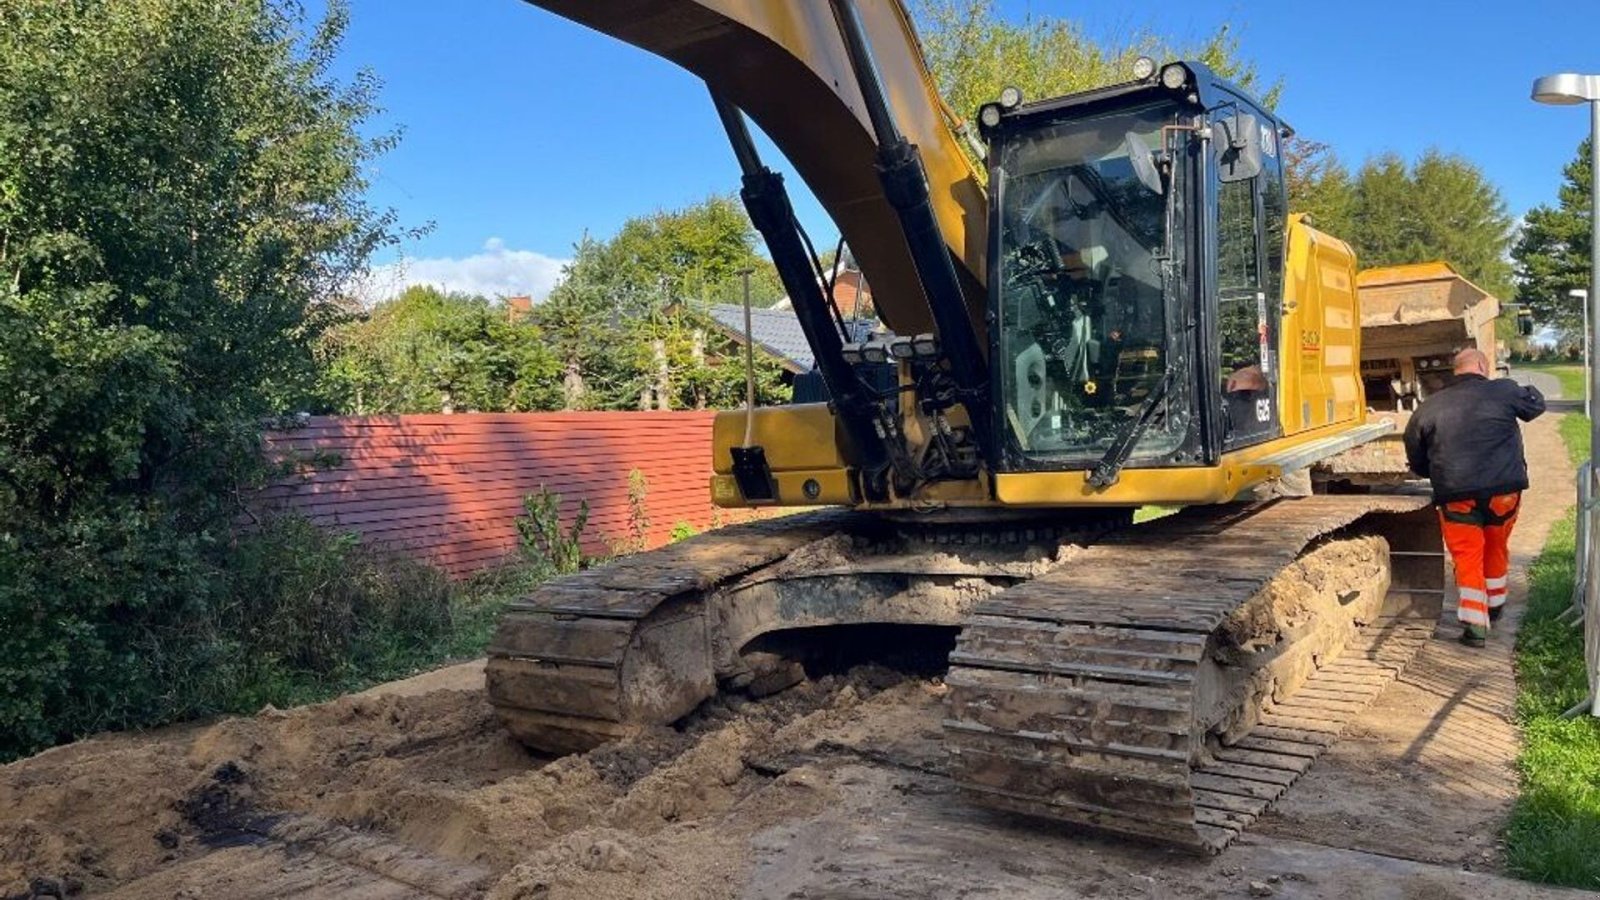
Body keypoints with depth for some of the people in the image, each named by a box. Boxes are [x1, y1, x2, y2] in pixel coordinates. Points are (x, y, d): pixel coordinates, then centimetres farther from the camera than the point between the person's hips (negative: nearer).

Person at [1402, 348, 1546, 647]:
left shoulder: (1430, 407, 6)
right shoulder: (1503, 391, 2)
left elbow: (1416, 460, 11)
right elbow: (1535, 405, 23)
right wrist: (1529, 390, 45)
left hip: (1456, 493, -1)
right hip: (1503, 488, 1)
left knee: (1467, 556, 5)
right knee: (1496, 549, 22)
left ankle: (1474, 623, -6)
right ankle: (1494, 606, 39)